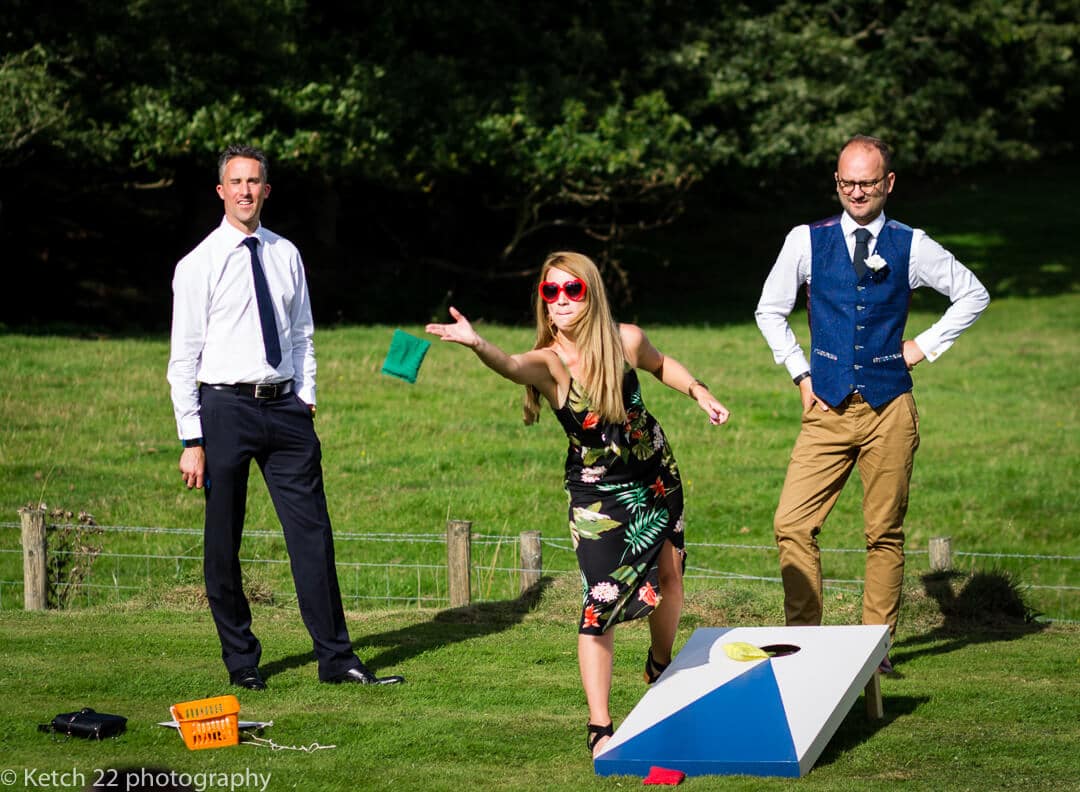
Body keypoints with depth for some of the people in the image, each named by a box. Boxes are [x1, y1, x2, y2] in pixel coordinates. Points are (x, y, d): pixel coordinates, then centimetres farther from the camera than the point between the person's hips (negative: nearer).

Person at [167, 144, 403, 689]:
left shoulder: (285, 255, 9)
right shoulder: (199, 265, -3)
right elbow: (183, 358, -4)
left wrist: (306, 398, 5)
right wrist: (191, 442, -9)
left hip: (285, 406, 3)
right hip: (225, 405, -3)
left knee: (313, 532, 0)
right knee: (223, 542, 3)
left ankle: (336, 658, 5)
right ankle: (241, 660, 16)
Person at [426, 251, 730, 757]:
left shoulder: (626, 340, -13)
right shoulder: (549, 363, -22)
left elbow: (660, 365, 12)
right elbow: (509, 365, -47)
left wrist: (699, 393, 2)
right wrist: (475, 344, -67)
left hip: (657, 478, 4)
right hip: (597, 497, -4)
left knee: (669, 577, 16)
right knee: (599, 609, -13)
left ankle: (660, 668, 47)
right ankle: (599, 729, -6)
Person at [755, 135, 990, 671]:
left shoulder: (911, 246, 4)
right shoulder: (806, 242, 4)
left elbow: (973, 295, 15)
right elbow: (770, 311, 15)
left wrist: (926, 345, 8)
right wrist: (800, 374, 8)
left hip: (890, 411, 0)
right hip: (828, 408, 0)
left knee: (885, 534, 3)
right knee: (792, 525, -11)